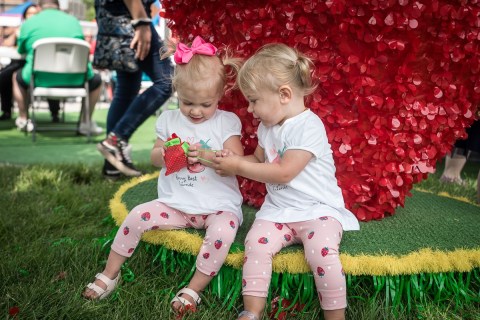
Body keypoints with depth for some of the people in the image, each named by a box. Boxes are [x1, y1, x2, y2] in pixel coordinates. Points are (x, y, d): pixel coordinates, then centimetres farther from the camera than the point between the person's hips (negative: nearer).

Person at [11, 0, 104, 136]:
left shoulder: (29, 23, 8)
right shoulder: (73, 21, 12)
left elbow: (21, 50, 23)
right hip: (74, 79, 0)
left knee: (17, 77, 32)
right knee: (96, 80, 29)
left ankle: (23, 120, 33)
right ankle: (85, 123, 23)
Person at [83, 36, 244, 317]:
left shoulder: (227, 122, -2)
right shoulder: (169, 119, 8)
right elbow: (154, 159, 11)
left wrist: (206, 155, -26)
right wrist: (166, 153, -13)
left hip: (218, 206, -3)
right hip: (175, 204, 3)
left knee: (223, 231, -33)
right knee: (138, 216, -16)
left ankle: (194, 290, -15)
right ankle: (110, 274, 4)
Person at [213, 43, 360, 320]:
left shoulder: (308, 126, -17)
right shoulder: (268, 127, 9)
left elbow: (284, 173, -20)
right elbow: (259, 160, 22)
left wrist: (238, 167, -14)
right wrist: (234, 160, 1)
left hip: (317, 210, -6)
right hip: (278, 210, 6)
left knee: (323, 253, -30)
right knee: (256, 243, -19)